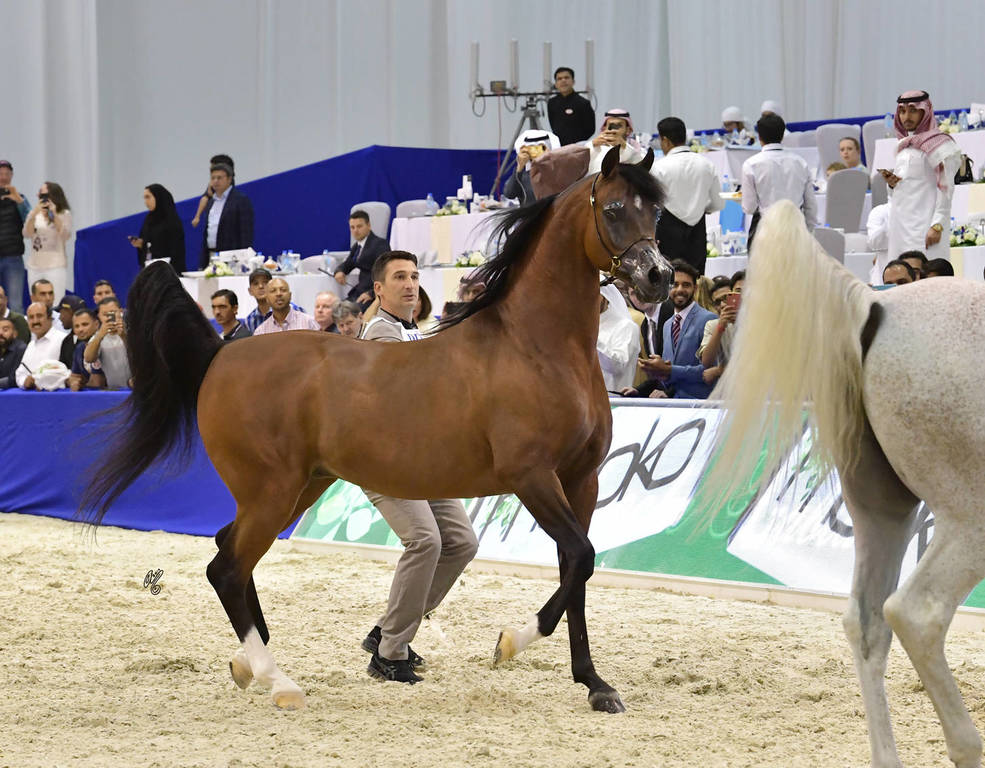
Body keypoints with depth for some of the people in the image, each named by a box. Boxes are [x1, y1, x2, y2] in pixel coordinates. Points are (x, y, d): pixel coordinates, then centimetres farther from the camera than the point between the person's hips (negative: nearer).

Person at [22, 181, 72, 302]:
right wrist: (33, 215, -15)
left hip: (56, 266, -4)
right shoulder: (34, 213, 10)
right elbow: (26, 234, -1)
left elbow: (66, 235, -11)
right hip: (35, 266, 4)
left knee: (55, 304, -10)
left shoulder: (64, 214, 0)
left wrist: (54, 215, -17)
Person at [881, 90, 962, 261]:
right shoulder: (903, 147, 20)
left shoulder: (937, 144, -3)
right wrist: (891, 184, 6)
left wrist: (937, 225, -19)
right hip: (900, 225, 7)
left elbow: (946, 188, -11)